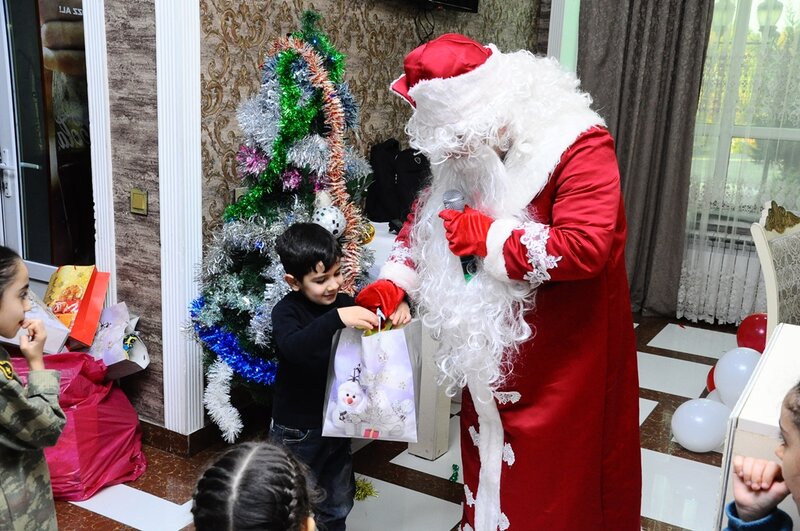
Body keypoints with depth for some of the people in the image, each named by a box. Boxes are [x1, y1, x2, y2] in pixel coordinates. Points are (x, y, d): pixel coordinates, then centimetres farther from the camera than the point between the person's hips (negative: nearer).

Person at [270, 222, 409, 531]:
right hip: (297, 432, -5)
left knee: (338, 506, 21)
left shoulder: (343, 303, -3)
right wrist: (337, 318, -50)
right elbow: (293, 348, -38)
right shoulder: (286, 312, -18)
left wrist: (399, 304, -15)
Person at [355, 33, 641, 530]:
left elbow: (584, 247, -31)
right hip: (494, 345, 7)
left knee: (558, 466, 9)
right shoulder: (472, 151, 1)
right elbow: (428, 214, 12)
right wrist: (395, 280, -3)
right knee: (491, 451, 21)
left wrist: (489, 237, -23)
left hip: (563, 351, -7)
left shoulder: (579, 145, -22)